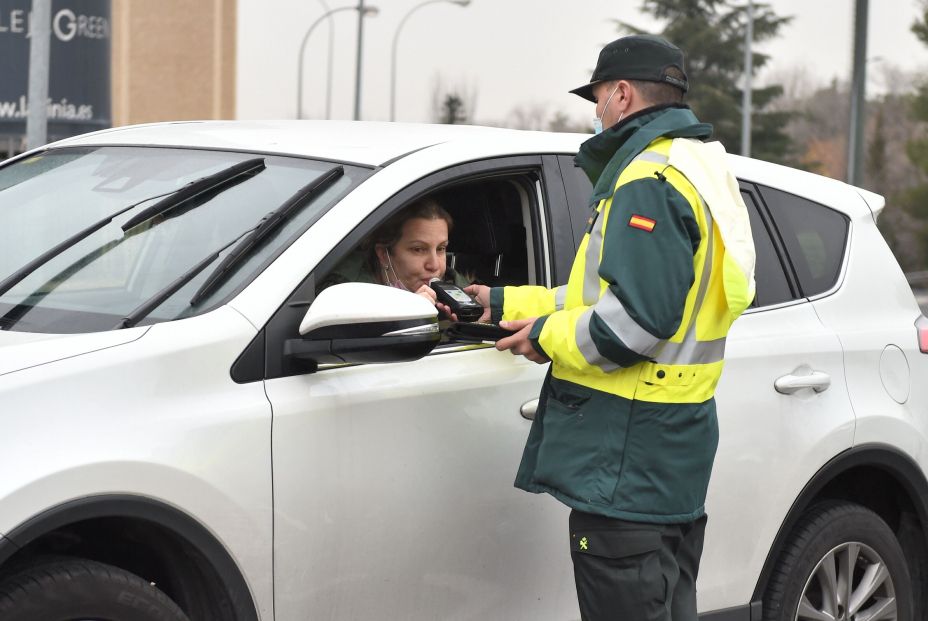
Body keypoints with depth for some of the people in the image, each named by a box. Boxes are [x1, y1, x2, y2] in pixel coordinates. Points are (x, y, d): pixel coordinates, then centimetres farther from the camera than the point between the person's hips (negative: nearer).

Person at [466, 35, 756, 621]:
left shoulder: (649, 182, -16)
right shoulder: (701, 169, 18)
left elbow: (636, 320, -25)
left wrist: (548, 335, -9)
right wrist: (508, 302, 23)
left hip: (629, 455, -11)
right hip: (679, 441, 11)